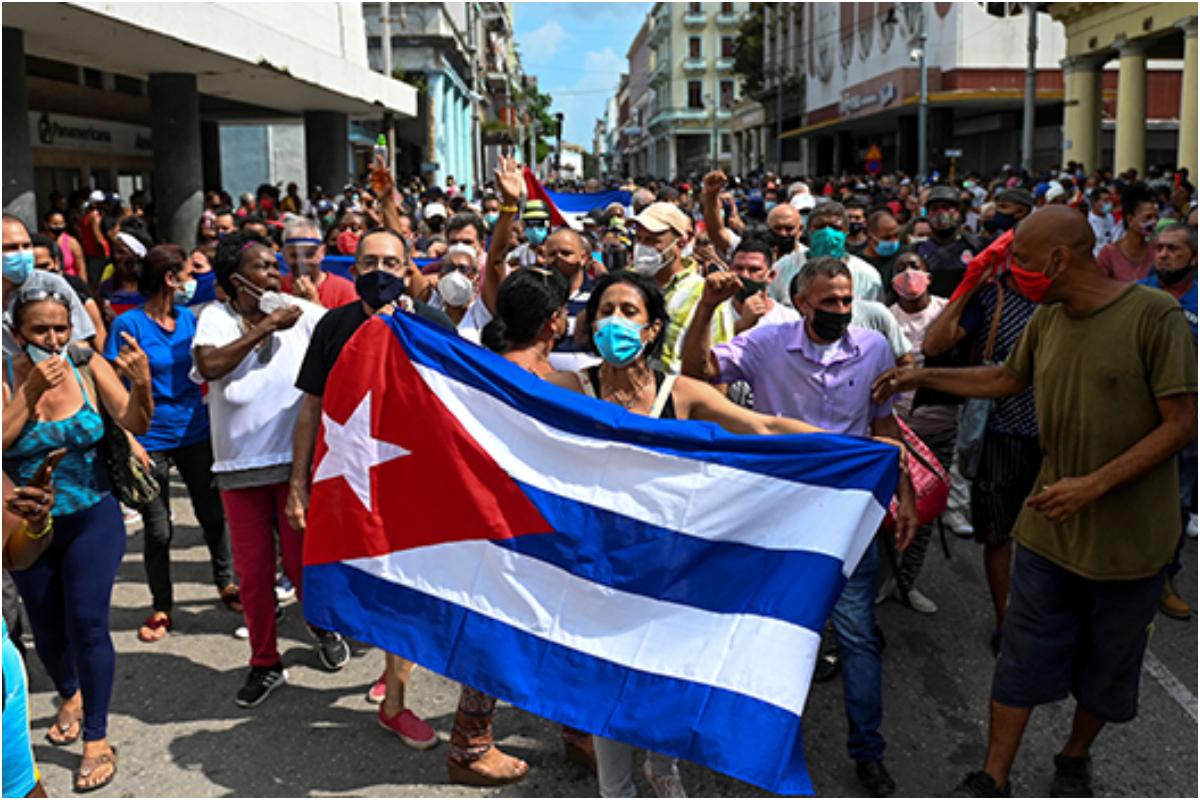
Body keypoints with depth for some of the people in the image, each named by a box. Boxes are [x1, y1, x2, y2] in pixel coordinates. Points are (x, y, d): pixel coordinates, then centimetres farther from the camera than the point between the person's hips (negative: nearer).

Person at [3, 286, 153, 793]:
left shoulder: (88, 366, -10)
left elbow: (134, 425, -15)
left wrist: (141, 385, -33)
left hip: (92, 520, -1)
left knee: (86, 623, -9)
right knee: (46, 627, 15)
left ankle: (97, 738, 7)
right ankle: (69, 696, 46)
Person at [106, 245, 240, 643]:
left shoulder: (190, 318, 5)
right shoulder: (129, 324, -10)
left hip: (196, 433, 4)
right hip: (151, 439, -4)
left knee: (213, 513, 13)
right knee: (157, 529, 5)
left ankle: (226, 584, 32)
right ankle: (161, 607, 21)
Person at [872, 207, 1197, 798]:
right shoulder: (1047, 319, 2)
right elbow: (1006, 379, 20)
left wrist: (1095, 484, -23)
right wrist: (920, 377, 19)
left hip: (1128, 541, -4)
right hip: (1049, 528, 4)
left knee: (1106, 666, 15)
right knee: (1023, 659, 8)